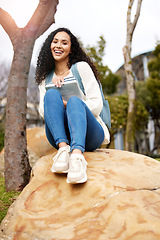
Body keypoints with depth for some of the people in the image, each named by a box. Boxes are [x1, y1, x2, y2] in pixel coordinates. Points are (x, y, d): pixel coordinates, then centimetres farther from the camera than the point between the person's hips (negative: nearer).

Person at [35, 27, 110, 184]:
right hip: (59, 136, 3)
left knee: (74, 101, -32)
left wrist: (66, 104, -11)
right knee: (51, 94, -21)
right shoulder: (45, 78, 19)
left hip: (91, 135, -2)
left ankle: (77, 155, -56)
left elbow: (97, 105, -2)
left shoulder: (82, 67, 7)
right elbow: (42, 111, 7)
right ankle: (63, 148, -40)